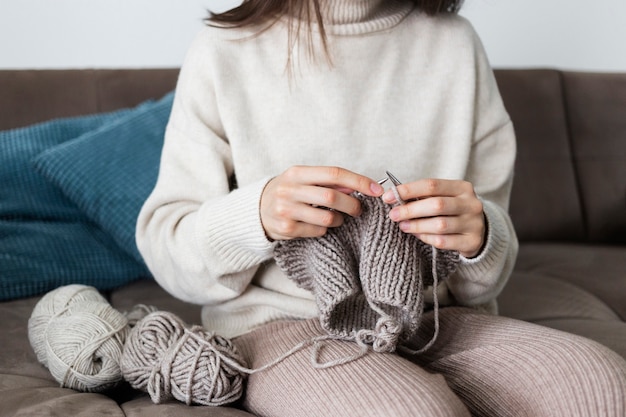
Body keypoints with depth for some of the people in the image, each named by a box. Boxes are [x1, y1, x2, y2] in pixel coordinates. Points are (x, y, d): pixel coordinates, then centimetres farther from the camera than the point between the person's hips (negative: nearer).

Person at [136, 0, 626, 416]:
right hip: (278, 322, -3)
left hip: (431, 319, 4)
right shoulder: (224, 49, -1)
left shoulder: (454, 43, 7)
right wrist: (254, 214, -22)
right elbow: (163, 247, -1)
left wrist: (479, 237, -15)